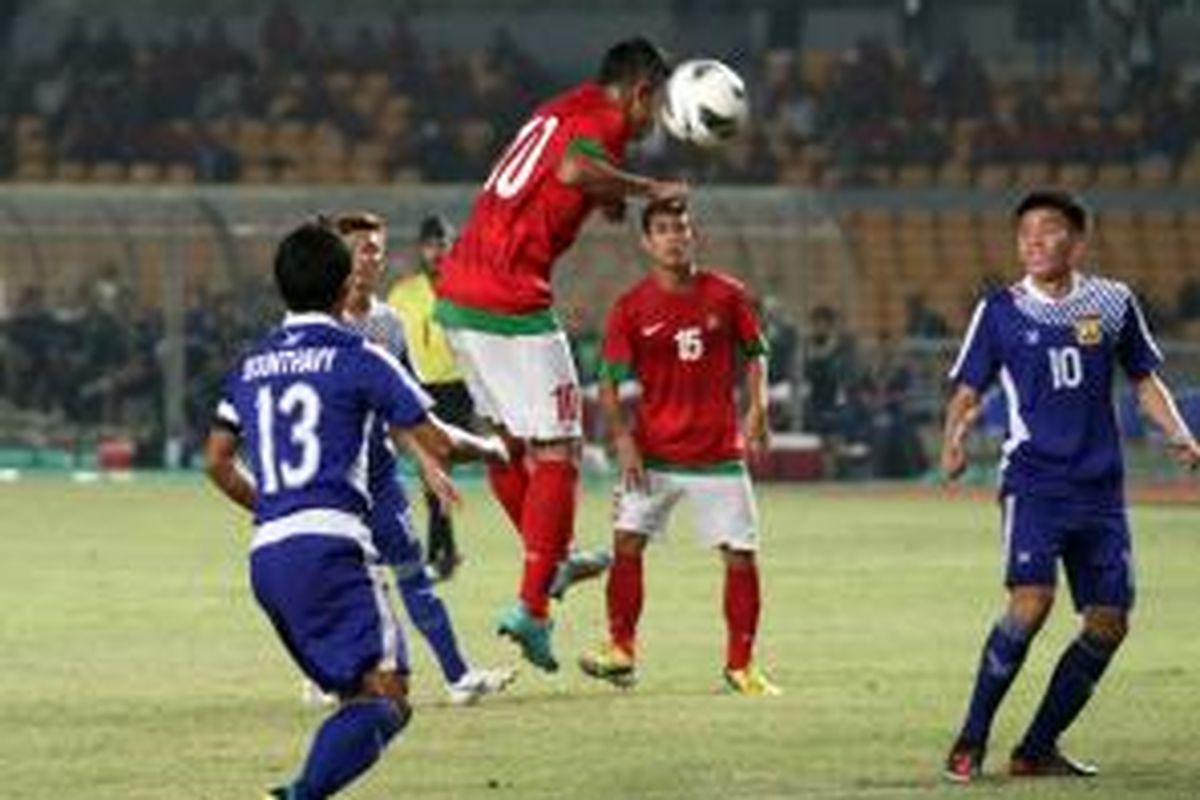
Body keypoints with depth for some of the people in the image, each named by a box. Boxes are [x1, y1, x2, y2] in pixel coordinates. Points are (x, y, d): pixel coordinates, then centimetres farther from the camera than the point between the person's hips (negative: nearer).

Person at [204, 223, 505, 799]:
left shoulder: (251, 366, 18)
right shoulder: (357, 358, 1)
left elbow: (217, 461, 21)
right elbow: (435, 443, 4)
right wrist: (491, 448, 25)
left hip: (265, 556, 7)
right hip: (327, 545, -7)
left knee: (357, 695, 15)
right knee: (385, 695, -12)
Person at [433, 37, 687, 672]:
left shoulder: (559, 111, 19)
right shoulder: (604, 119, -8)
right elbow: (574, 169, -31)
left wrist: (606, 194, 24)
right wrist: (651, 188, -19)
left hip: (456, 293, 9)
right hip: (509, 303, -9)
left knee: (506, 438, 23)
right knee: (557, 452, -3)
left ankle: (551, 563, 40)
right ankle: (531, 610, -6)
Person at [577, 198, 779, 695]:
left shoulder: (726, 295, 2)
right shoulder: (632, 308, -2)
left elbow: (754, 354, 12)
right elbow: (610, 380, -1)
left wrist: (756, 408, -3)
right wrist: (622, 439, -13)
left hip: (719, 450, 1)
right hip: (654, 452, 0)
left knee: (740, 556, -1)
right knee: (627, 543, -11)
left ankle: (740, 665, 11)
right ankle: (621, 650, -1)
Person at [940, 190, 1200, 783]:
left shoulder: (1113, 303, 8)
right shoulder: (1000, 311, 2)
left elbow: (1144, 378, 18)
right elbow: (968, 390, 6)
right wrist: (953, 440, -15)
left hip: (1100, 488, 4)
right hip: (1033, 481, -4)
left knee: (1109, 622, -1)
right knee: (1031, 600, -22)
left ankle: (1037, 749, 12)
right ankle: (971, 740, -11)